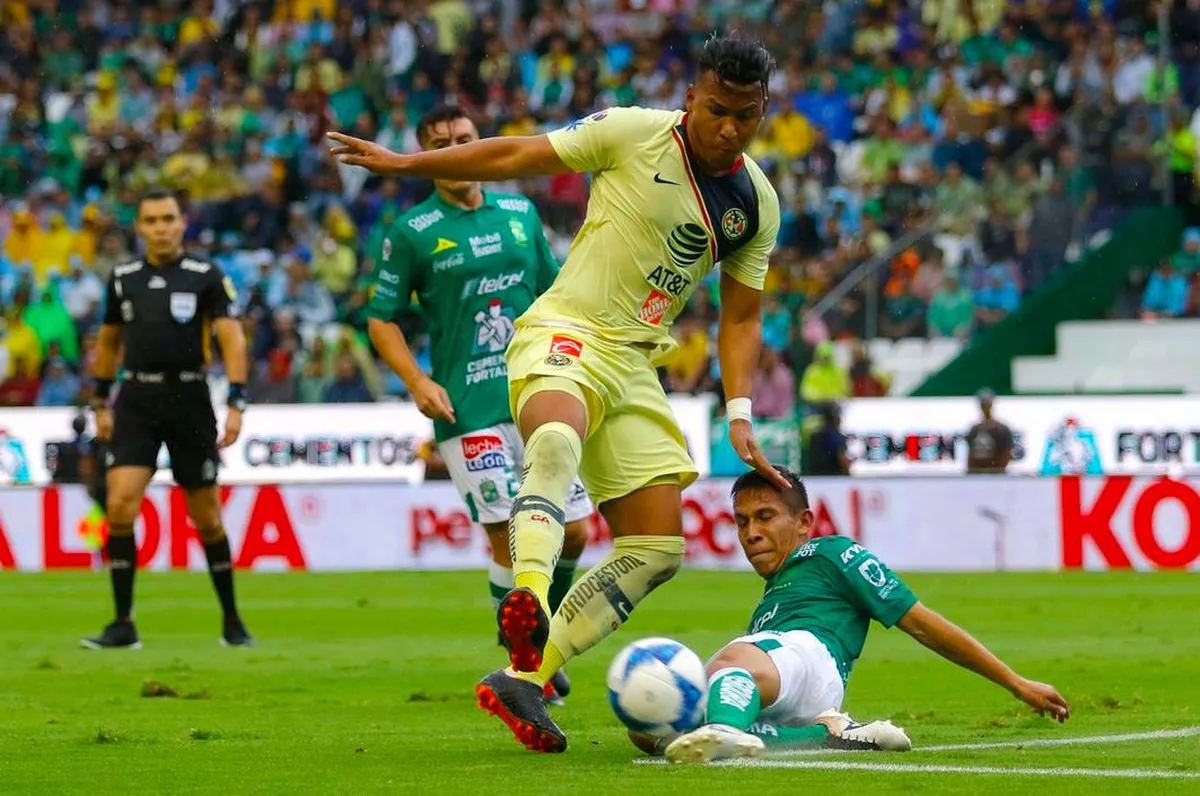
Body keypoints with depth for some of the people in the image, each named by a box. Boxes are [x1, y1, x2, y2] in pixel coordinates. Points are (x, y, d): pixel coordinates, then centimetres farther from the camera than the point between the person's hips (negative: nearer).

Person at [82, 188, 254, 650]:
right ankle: (123, 625, -8)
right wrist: (101, 404, 18)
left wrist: (236, 404, -18)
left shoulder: (206, 278, -3)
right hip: (136, 400, 2)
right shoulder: (122, 279, 8)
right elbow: (108, 341, 20)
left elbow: (232, 339, -8)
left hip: (188, 400, -2)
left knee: (206, 517, 5)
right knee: (119, 505, -14)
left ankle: (232, 621, 22)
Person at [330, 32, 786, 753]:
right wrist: (403, 163, 1)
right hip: (564, 336, -6)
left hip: (635, 367, 6)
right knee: (557, 435, -41)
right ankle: (528, 597, -61)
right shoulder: (634, 133, -8)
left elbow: (741, 315, 14)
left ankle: (522, 679, 1)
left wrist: (739, 415, 2)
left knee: (659, 548, -3)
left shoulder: (757, 204, 5)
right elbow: (516, 156, 0)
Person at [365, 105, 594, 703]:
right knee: (510, 535, -11)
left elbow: (552, 294, 21)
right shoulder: (411, 231, -1)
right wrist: (417, 381, -12)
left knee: (572, 532, 3)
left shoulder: (520, 213, 12)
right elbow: (381, 318, 1)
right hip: (468, 409, -4)